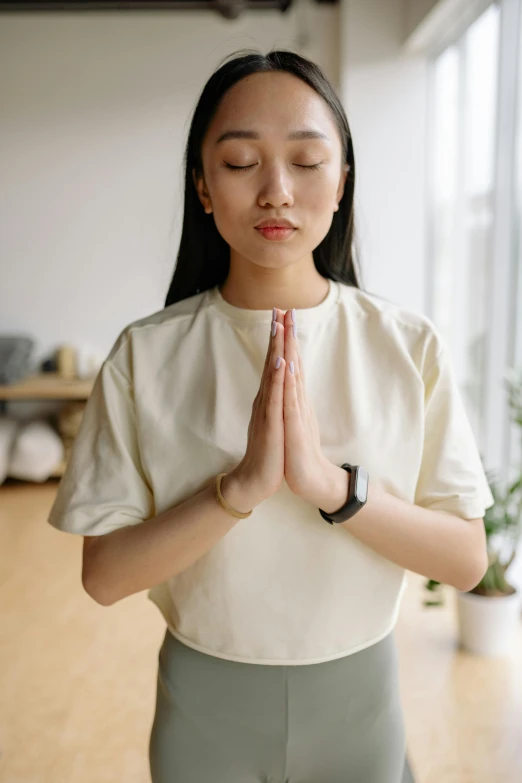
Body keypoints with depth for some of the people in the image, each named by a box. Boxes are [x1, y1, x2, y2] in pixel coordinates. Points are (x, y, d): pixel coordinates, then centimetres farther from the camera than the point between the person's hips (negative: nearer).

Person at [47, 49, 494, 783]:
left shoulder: (411, 345, -12)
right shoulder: (146, 354, -12)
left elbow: (467, 559, -10)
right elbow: (103, 575, -12)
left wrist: (333, 484, -27)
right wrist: (240, 486, -27)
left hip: (359, 690, 1)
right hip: (205, 696, 0)